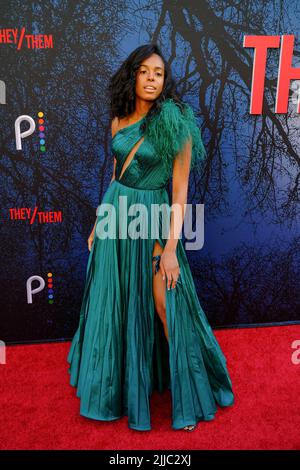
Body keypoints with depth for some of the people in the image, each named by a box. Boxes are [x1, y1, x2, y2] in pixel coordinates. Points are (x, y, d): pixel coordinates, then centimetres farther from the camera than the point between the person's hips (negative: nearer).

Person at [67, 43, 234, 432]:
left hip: (153, 221, -5)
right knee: (114, 302, 15)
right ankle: (117, 383, 40)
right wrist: (99, 222, 16)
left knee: (167, 309, -3)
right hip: (116, 215, 6)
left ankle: (188, 397, 20)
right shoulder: (119, 121, 7)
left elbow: (179, 190, -13)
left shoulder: (176, 123, -10)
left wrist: (171, 247, -18)